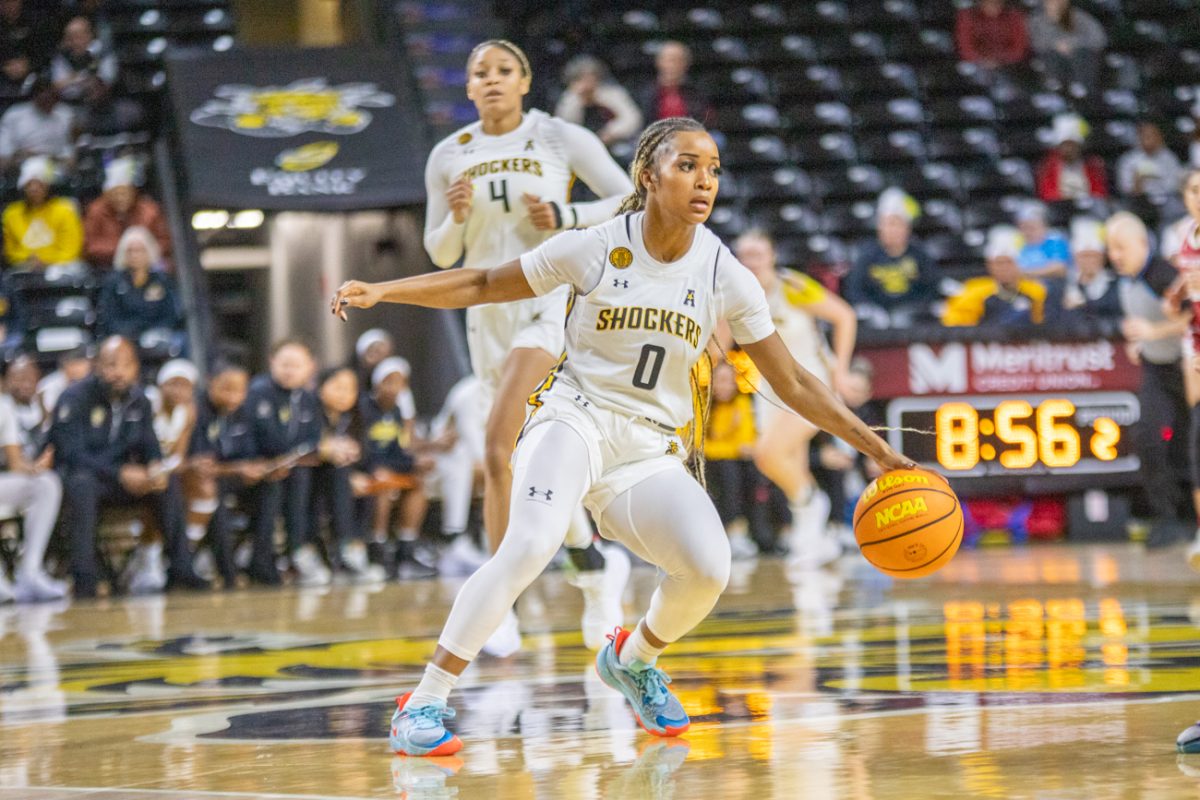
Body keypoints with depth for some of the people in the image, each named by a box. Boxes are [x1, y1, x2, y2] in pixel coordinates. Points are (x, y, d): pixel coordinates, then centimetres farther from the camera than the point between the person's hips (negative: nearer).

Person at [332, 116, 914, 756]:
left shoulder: (725, 278, -1)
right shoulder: (594, 249, -6)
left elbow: (793, 385, 5)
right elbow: (482, 286, 5)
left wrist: (877, 449, 0)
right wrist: (380, 292, -4)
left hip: (650, 450, 3)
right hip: (573, 418, -3)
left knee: (709, 567, -22)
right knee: (532, 542, -31)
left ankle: (632, 659, 13)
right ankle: (422, 706, -27)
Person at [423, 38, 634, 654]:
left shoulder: (560, 139, -2)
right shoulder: (450, 157, 8)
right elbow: (440, 253, 13)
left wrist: (567, 217, -13)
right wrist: (456, 217, -8)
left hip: (549, 300, -5)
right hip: (487, 310, 5)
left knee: (498, 451, -20)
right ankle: (598, 566, 27)